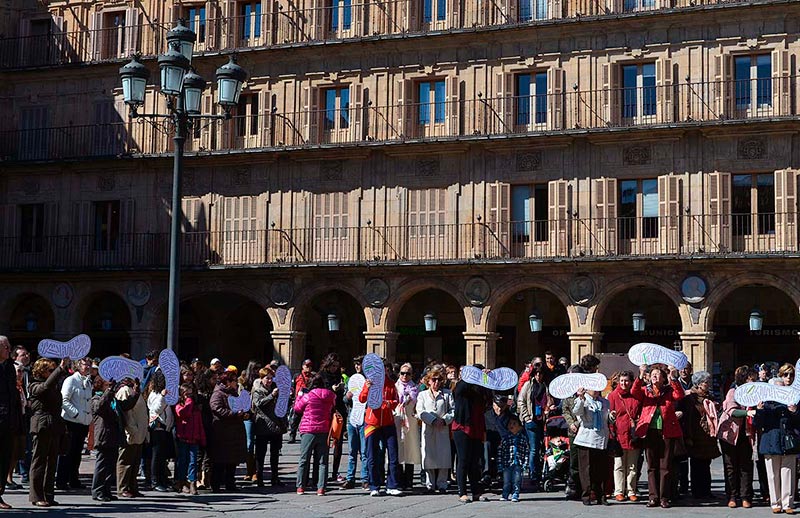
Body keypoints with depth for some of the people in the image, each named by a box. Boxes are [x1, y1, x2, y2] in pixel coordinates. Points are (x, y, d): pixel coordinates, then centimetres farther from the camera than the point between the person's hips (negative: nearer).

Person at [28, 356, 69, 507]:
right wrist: (61, 368, -26)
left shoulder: (54, 386, 16)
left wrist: (65, 366, 22)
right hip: (42, 427, -7)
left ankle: (49, 495, 12)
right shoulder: (36, 386, -4)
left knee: (52, 462, 8)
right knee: (39, 461, -2)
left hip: (55, 427, 7)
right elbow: (47, 385, -25)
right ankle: (37, 496, 1)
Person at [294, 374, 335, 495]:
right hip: (324, 432, 2)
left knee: (304, 460, 8)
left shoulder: (308, 396, -8)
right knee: (323, 461, 7)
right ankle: (321, 487, 0)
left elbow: (297, 408, 7)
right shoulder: (330, 396, -1)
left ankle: (301, 486, 8)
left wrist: (299, 396, 20)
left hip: (308, 431, -2)